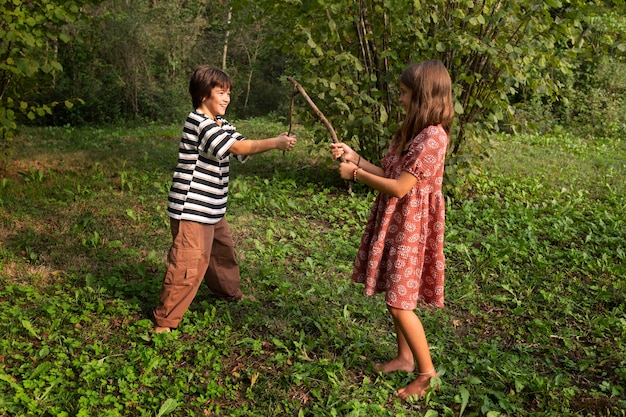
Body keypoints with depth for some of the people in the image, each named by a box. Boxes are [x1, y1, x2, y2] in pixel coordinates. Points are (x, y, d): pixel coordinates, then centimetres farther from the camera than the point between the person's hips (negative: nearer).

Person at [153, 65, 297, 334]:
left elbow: (242, 145, 1)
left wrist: (276, 142, -15)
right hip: (191, 209, -10)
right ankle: (165, 320, 7)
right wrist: (275, 143, -29)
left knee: (223, 249, 24)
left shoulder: (221, 124, 12)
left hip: (211, 209, 10)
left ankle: (230, 293, 47)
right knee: (189, 263, -6)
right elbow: (238, 148, -27)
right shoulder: (198, 122, -18)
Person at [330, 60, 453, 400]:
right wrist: (354, 157, 5)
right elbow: (389, 174, 10)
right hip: (396, 223, 9)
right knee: (397, 296, 17)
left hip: (411, 228, -9)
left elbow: (399, 187, -22)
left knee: (400, 303, -3)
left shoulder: (432, 137, -21)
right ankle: (405, 357, 33)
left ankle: (427, 372, 13)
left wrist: (355, 174, -13)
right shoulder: (412, 130, 10)